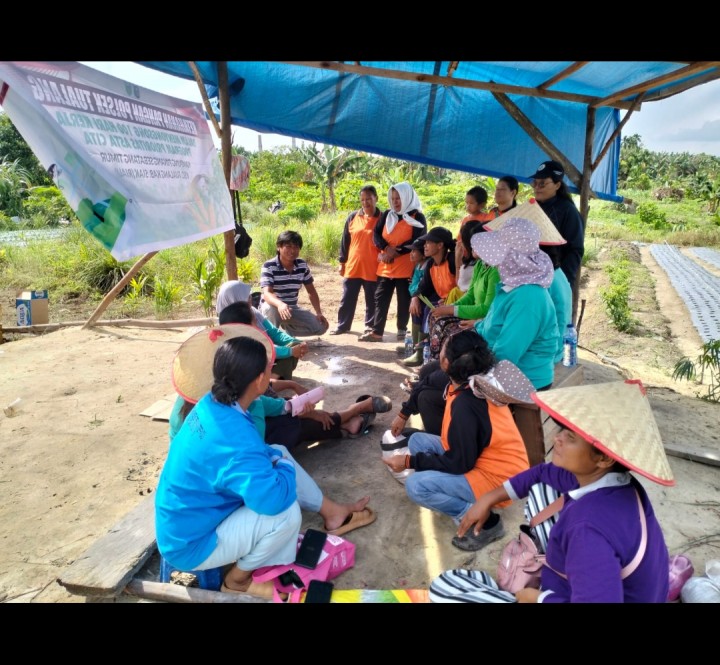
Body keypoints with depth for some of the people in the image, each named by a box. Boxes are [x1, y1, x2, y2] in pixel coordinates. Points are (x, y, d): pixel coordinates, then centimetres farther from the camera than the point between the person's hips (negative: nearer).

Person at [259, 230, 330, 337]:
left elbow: (311, 291, 4)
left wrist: (319, 313, -7)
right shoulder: (269, 266, -20)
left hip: (292, 308, 5)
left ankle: (288, 329, 12)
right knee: (270, 308, -41)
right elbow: (267, 293, -34)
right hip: (274, 307, -4)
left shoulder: (303, 265, -5)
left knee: (320, 327, -12)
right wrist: (280, 305, -55)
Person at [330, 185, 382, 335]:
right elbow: (345, 240, 9)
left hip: (373, 268, -2)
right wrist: (342, 262, 7)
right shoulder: (353, 217, 5)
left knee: (372, 300, 8)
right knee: (347, 298, 9)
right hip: (352, 266, 2)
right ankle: (342, 325, 20)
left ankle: (370, 326, 22)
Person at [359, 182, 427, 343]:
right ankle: (376, 331, 7)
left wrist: (396, 252, -14)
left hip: (406, 267, -4)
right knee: (380, 299, 3)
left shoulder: (417, 217, -1)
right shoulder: (387, 215, 12)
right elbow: (376, 235, 4)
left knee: (404, 301, 4)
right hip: (385, 266, 4)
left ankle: (402, 330, 16)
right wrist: (386, 249, -15)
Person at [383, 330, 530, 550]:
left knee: (415, 486, -19)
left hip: (496, 477, -9)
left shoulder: (465, 405, -31)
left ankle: (484, 519, -7)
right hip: (481, 456, 9)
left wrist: (409, 461, -15)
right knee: (417, 441, 7)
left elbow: (459, 464, -23)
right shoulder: (476, 382, -4)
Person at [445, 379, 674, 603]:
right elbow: (543, 473, 8)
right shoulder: (595, 476, -10)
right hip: (596, 579, 8)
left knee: (441, 587, -8)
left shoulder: (589, 528, -38)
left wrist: (539, 598, -21)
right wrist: (489, 498, 8)